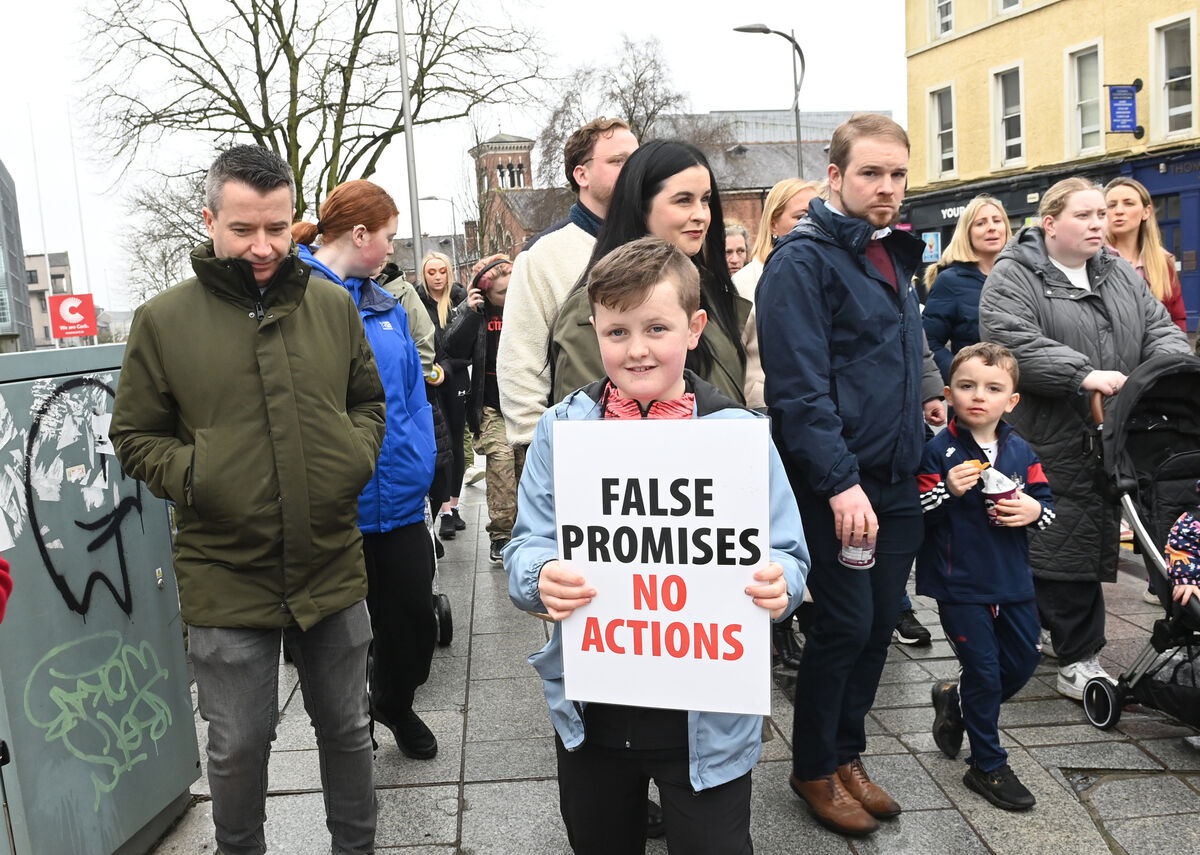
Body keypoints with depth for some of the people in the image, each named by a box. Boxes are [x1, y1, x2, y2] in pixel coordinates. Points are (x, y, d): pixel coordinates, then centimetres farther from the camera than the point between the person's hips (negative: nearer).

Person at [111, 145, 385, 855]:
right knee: (240, 746, 12)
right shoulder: (165, 320, -5)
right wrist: (191, 476, -15)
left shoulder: (332, 305, 2)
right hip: (225, 581, -2)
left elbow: (369, 400, 14)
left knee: (347, 729, 18)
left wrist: (360, 453, -4)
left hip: (333, 571, 3)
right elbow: (134, 436, 1)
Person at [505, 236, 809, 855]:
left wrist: (778, 582, -27)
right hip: (590, 709, 2)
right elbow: (526, 547, -3)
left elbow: (787, 554, -4)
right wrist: (541, 576, -25)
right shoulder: (561, 429, -2)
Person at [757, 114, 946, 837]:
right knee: (845, 624, -1)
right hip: (836, 484, -8)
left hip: (897, 479, 8)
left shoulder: (892, 255, 14)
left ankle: (848, 753, 31)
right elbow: (799, 386, -20)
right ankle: (815, 769, 20)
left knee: (880, 621, 13)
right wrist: (840, 482, -25)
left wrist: (928, 394, 12)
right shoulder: (804, 261, -12)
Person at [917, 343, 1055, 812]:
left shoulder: (1020, 451, 4)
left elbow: (1046, 502, 10)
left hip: (1011, 580, 5)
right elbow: (916, 513, -11)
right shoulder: (939, 450, -10)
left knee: (1023, 660, 15)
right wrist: (949, 492, -27)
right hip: (959, 583, -5)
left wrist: (1035, 509, -12)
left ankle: (954, 699, 40)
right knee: (984, 670, 1)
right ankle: (987, 765, 18)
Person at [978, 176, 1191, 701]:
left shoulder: (1122, 277, 18)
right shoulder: (1012, 279, -6)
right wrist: (1084, 375, -26)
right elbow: (1013, 345, -20)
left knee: (1091, 545, 13)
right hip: (1049, 446, -7)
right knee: (1065, 547, -5)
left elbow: (1160, 328, 15)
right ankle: (1079, 658, 6)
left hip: (1110, 443, 7)